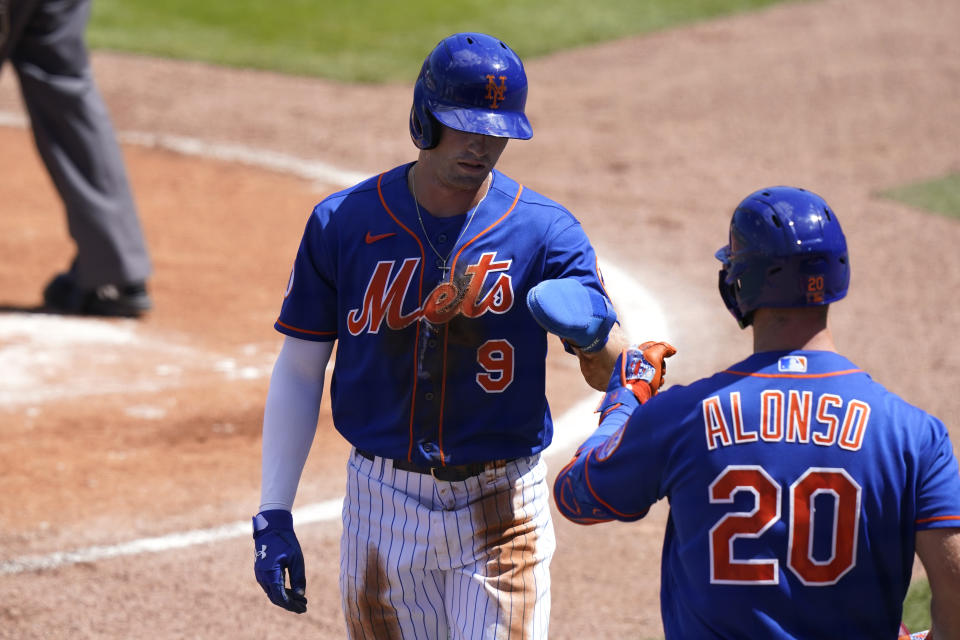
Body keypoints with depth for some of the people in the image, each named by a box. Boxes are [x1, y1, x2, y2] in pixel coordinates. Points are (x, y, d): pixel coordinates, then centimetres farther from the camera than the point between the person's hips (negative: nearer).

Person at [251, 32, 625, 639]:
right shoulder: (344, 223, -3)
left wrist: (594, 329, -35)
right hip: (383, 505, 1)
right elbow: (298, 371, 2)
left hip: (502, 509, -1)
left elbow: (612, 373, -10)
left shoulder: (544, 231, -5)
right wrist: (274, 515, -4)